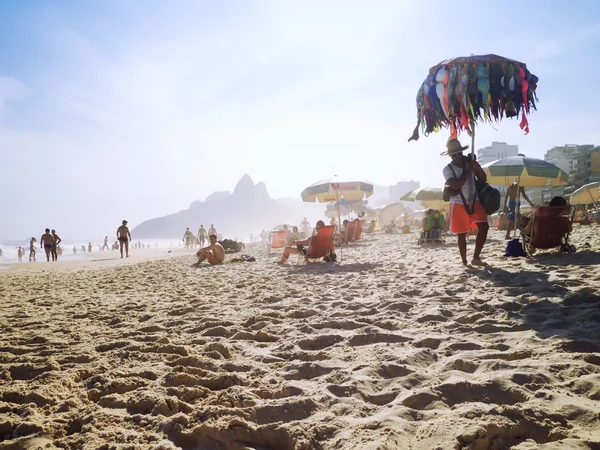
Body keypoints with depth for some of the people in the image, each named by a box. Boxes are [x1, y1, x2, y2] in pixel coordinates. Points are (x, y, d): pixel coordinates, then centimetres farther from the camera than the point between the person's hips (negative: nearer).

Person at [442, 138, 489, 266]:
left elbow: (483, 179, 5)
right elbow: (455, 185, -24)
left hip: (474, 202, 4)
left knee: (484, 227, -9)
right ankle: (464, 262, 17)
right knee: (462, 234, 3)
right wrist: (468, 172, -19)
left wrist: (477, 168, -12)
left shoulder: (470, 163, 2)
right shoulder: (448, 169, -10)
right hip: (459, 204, -4)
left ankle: (476, 258, 2)